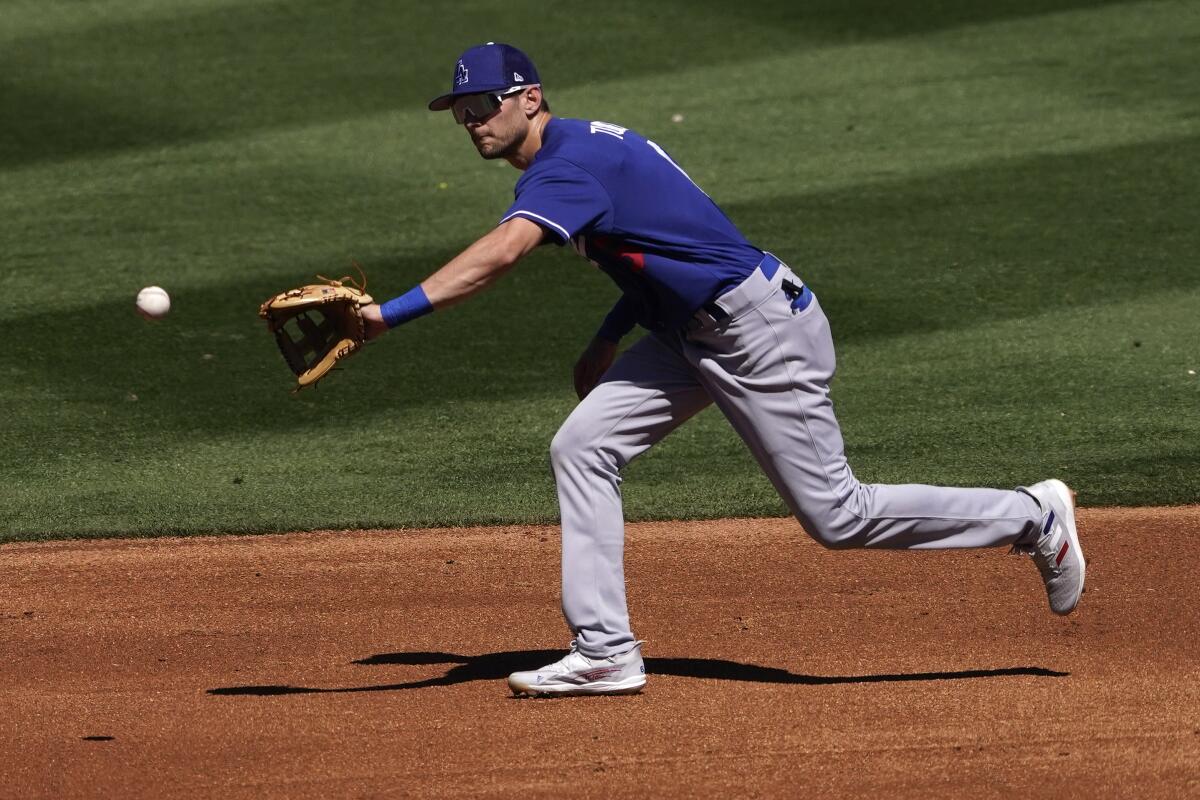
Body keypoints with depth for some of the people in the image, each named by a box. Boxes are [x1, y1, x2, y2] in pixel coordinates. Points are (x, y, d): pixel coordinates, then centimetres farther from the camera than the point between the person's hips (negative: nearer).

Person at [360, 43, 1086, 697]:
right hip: (691, 333, 10)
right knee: (582, 449, -1)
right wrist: (609, 341, 13)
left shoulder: (567, 162, -20)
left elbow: (500, 253, -37)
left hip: (760, 329, -10)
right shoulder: (590, 147, 11)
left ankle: (1034, 517, 12)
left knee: (837, 518, -4)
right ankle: (606, 652, 0)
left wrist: (392, 314, -43)